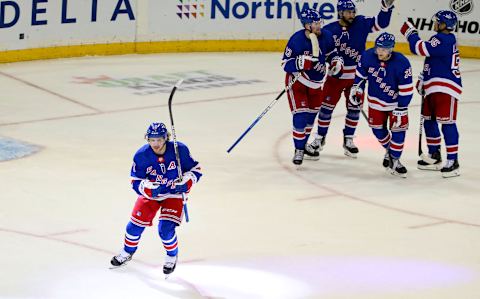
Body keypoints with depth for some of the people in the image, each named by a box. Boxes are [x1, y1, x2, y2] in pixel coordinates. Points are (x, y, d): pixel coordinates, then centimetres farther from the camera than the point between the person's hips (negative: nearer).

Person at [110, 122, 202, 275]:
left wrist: (185, 183, -26)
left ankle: (172, 256, 13)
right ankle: (128, 251, 29)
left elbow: (195, 169, -8)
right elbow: (136, 182, -13)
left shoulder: (179, 149, -21)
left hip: (174, 194, -2)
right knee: (136, 223, -2)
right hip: (149, 193, 2)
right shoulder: (141, 155, -19)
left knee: (166, 229, -17)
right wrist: (149, 189, -33)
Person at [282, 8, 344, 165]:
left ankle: (303, 144, 35)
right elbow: (285, 64, -21)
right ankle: (299, 150, 0)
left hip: (315, 82, 5)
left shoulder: (325, 36, -13)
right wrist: (301, 63, -39)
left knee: (311, 115, 15)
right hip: (297, 80, -5)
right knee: (300, 115, -12)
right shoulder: (297, 40, -26)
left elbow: (331, 52, 7)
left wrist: (336, 62, -14)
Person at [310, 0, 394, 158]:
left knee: (354, 108, 8)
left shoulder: (361, 23, -6)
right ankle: (320, 138, 19)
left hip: (356, 75, 2)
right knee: (327, 106, 4)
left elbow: (381, 22, -10)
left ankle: (348, 140, 22)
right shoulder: (329, 30, -10)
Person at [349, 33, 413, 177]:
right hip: (376, 99, 3)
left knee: (398, 129, -6)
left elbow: (406, 90, -22)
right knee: (378, 129, 9)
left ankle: (394, 159, 10)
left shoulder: (402, 63, -29)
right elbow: (361, 74, 1)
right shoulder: (367, 56, -20)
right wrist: (356, 90, 0)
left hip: (396, 101, -3)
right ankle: (389, 150, 38)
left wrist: (400, 110, -21)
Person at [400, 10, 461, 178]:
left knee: (447, 122, -12)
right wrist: (422, 79, 18)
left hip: (446, 88, -11)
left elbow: (421, 49, -23)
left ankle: (453, 162, -11)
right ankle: (434, 157, 27)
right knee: (429, 121, 16)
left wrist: (410, 32, -9)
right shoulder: (442, 39, 18)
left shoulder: (444, 39, -16)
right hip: (433, 88, 11)